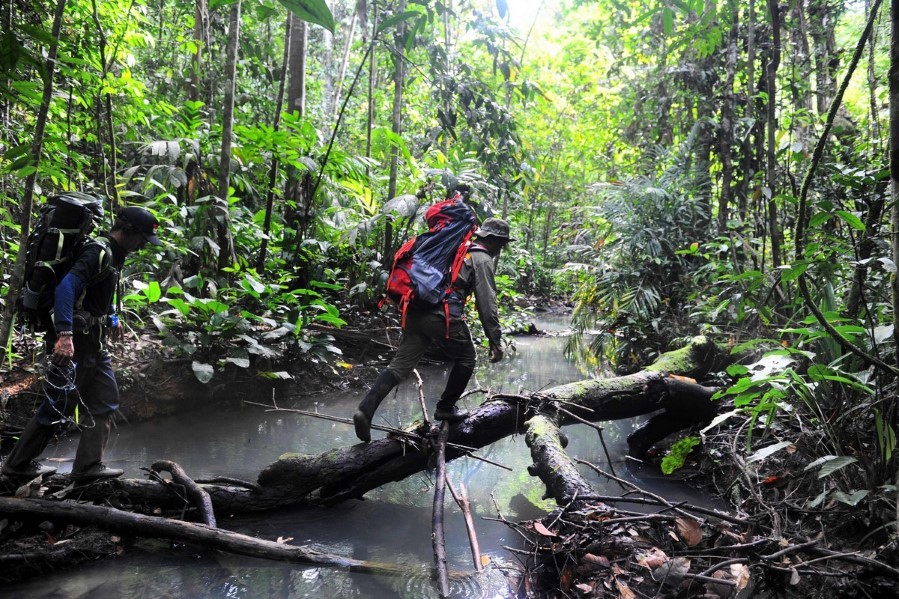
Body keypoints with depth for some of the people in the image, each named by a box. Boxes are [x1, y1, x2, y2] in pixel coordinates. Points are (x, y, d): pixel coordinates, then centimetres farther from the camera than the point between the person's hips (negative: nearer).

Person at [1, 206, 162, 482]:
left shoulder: (113, 256, 13)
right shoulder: (99, 253, -18)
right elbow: (66, 287, -30)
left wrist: (111, 320, 23)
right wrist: (65, 334, -38)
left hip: (93, 341, 10)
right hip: (74, 342, -10)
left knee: (103, 401, 8)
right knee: (58, 404, -1)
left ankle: (89, 465, 12)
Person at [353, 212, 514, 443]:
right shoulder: (482, 260, 2)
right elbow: (487, 304, -5)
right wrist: (495, 341, -4)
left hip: (415, 312, 7)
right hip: (443, 316, -7)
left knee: (400, 365, 4)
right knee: (466, 359, 16)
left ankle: (365, 409, -9)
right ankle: (446, 408, 23)